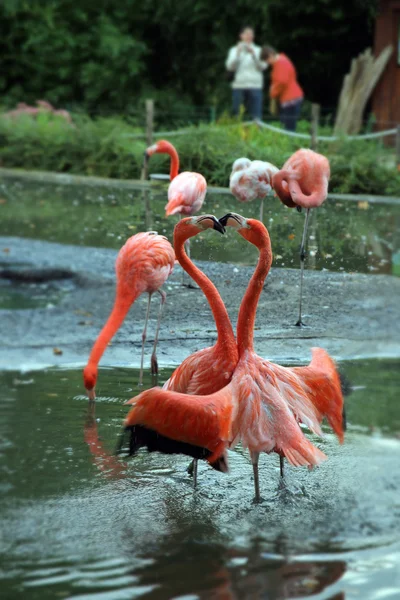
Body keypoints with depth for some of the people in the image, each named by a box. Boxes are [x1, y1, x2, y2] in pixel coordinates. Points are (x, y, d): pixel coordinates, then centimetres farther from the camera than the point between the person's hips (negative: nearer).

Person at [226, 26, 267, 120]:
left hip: (255, 87, 0)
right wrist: (238, 54, -12)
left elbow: (263, 66, -1)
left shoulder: (258, 50, 11)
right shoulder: (234, 50, 12)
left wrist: (253, 54, -13)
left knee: (256, 116, -8)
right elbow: (230, 66, 1)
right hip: (239, 86, 0)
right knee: (237, 116, -3)